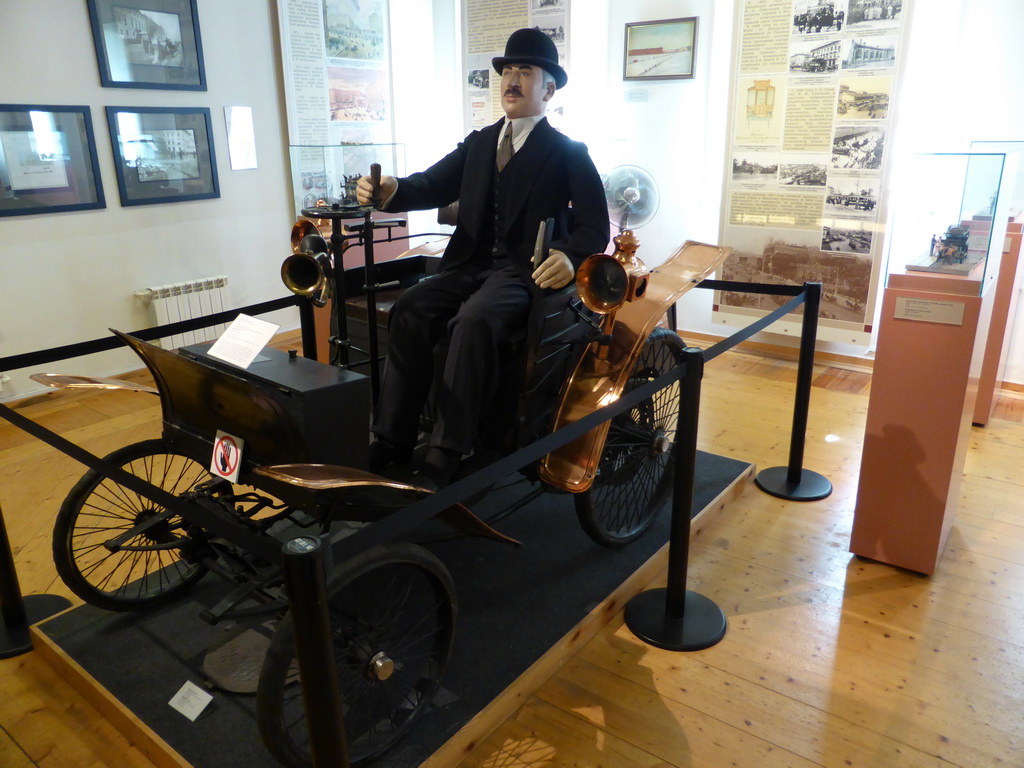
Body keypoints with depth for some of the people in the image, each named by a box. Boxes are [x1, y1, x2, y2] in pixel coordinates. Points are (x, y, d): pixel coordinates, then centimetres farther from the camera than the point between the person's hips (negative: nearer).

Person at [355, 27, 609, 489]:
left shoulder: (569, 153, 5)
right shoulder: (478, 143, 19)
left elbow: (594, 225, -3)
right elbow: (434, 185, 6)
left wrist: (570, 256, -27)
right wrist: (391, 191, -17)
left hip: (525, 271, -4)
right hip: (470, 264, 5)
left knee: (473, 321, -34)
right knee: (410, 310, -22)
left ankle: (445, 454, -28)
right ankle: (392, 439, -18)